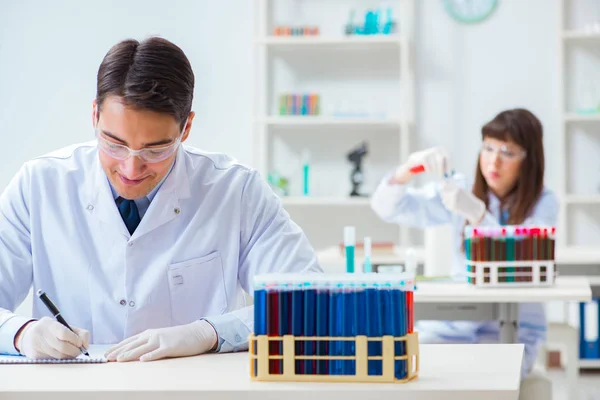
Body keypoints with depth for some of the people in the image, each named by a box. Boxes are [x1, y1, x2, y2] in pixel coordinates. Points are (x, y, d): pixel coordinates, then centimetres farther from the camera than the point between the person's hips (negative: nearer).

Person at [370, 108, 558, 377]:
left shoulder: (543, 203, -2)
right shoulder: (461, 190, 4)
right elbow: (386, 208, -2)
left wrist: (476, 212, -30)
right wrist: (409, 168, -21)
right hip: (455, 322, 3)